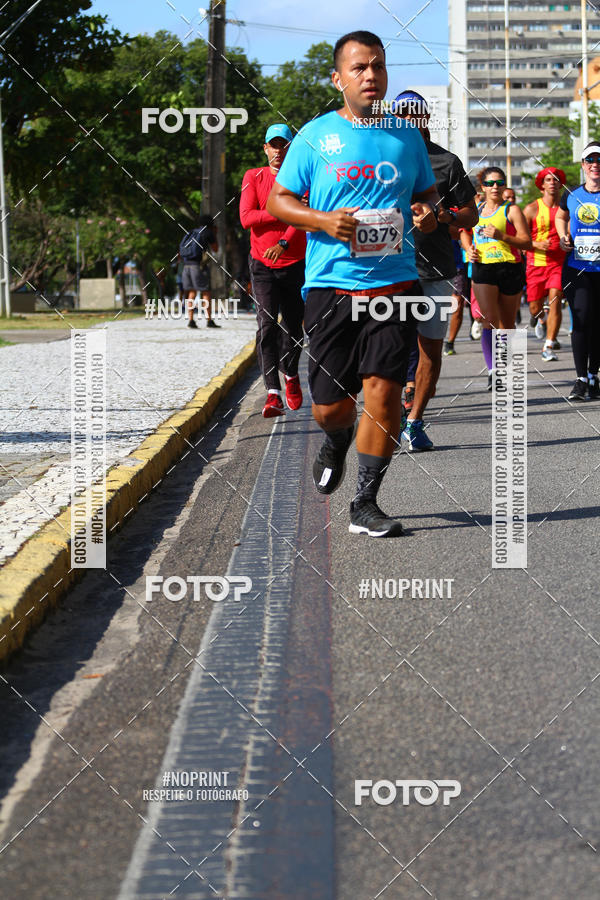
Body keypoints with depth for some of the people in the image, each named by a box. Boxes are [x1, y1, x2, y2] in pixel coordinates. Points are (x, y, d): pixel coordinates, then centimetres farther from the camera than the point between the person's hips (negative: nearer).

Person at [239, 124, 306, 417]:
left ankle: (291, 376, 38)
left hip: (295, 264, 1)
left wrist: (283, 244, -29)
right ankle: (273, 395, -20)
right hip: (263, 264, 0)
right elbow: (246, 217, -7)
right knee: (267, 325, -15)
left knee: (293, 327, 8)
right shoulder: (253, 177, 4)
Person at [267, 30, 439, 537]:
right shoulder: (316, 136, 3)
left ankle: (365, 505, 1)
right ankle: (337, 441, 40)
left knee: (383, 390, -10)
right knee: (331, 407, 2)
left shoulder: (406, 135, 11)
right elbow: (278, 200, 6)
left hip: (394, 282, 1)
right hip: (331, 286, -1)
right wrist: (324, 221, -12)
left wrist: (427, 212, 0)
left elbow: (427, 192, 23)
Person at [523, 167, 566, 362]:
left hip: (559, 263, 0)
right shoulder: (532, 209, 1)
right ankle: (541, 318, 43)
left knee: (555, 301, -17)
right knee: (535, 308, 4)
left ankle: (549, 348, -14)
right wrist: (538, 245, -15)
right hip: (536, 263, 0)